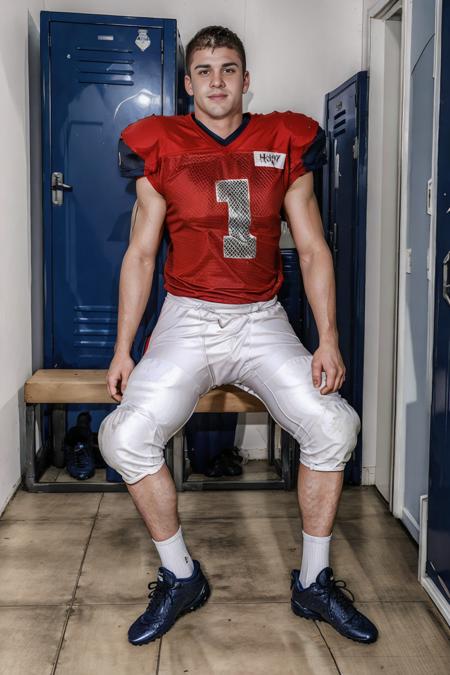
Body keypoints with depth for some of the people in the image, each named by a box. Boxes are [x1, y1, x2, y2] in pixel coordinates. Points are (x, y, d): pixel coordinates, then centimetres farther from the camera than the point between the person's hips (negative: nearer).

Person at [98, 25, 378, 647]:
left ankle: (313, 583, 4)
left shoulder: (285, 146, 6)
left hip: (263, 322, 1)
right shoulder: (161, 150, 4)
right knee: (126, 437, -19)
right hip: (187, 320, 0)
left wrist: (329, 339, -5)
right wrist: (123, 349, 1)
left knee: (334, 426, -18)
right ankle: (180, 578, 4)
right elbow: (141, 254, 6)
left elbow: (313, 249, 5)